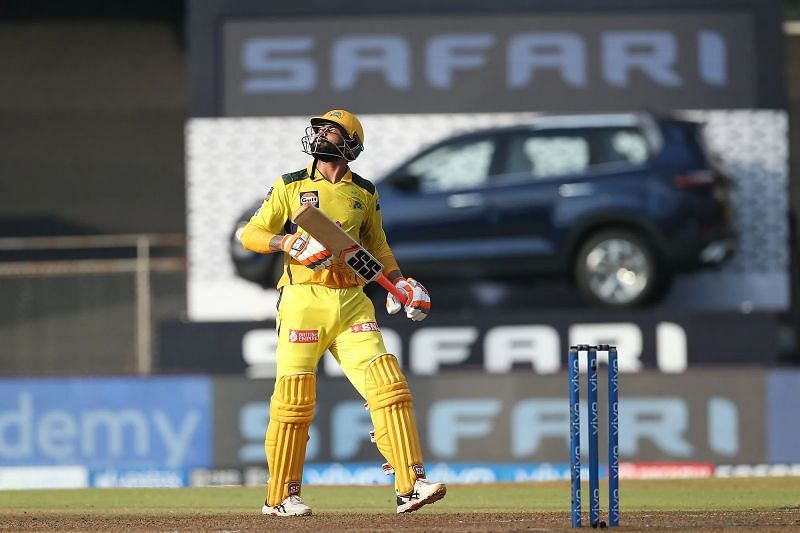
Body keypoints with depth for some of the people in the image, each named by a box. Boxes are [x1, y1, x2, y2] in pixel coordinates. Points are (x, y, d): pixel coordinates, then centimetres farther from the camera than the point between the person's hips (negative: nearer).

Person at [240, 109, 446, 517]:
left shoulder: (365, 194, 13)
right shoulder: (290, 186, 5)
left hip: (351, 303, 3)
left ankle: (411, 485, -11)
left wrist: (400, 285, 10)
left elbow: (376, 246, 25)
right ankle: (281, 497, 7)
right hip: (303, 300, -3)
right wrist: (290, 242, -15)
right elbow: (250, 235, 4)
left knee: (388, 384, -10)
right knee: (294, 398, -6)